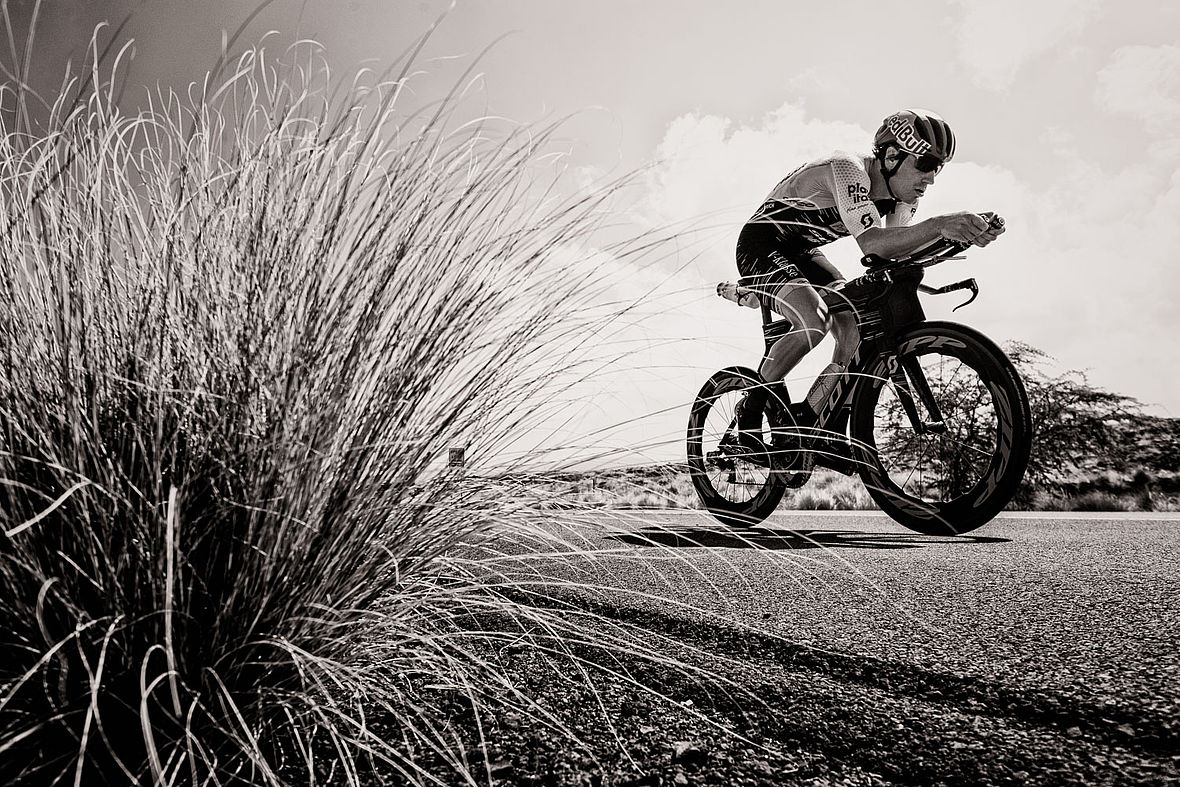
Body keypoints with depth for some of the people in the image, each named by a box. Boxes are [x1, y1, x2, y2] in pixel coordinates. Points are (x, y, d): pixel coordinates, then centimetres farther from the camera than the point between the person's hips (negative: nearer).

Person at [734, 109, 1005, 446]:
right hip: (761, 245, -8)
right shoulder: (848, 170, -29)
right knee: (815, 321, -32)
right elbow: (872, 243, -42)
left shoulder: (900, 191, -4)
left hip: (801, 253, 8)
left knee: (857, 331, -9)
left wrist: (967, 233, -28)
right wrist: (938, 225, -54)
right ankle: (752, 406, -11)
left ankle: (803, 422, 4)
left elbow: (900, 246, -15)